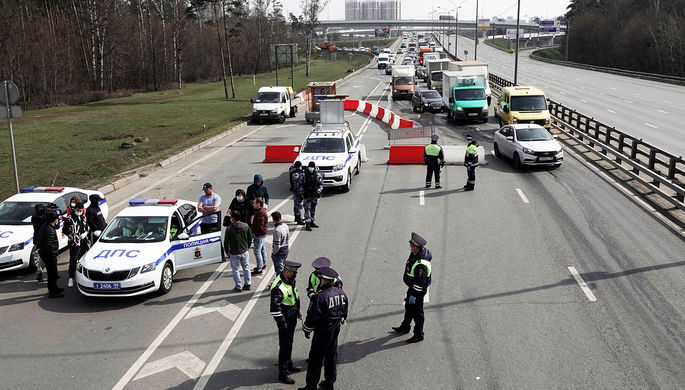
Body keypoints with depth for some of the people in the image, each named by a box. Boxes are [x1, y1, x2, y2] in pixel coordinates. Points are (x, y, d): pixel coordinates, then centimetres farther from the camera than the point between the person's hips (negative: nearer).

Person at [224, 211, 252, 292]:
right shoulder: (246, 226, -5)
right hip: (245, 252, 4)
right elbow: (250, 237, 6)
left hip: (234, 253, -4)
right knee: (246, 268, 18)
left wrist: (227, 251, 3)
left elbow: (226, 241, -13)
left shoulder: (229, 229, -18)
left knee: (235, 270, 10)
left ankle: (238, 287, 15)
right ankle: (247, 284, 24)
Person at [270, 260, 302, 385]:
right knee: (284, 345, -2)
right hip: (285, 319, -9)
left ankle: (288, 364, 38)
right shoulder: (278, 287, -27)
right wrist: (281, 322, -22)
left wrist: (298, 312, 22)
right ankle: (283, 373, 6)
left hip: (292, 317, 9)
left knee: (289, 342, 22)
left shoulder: (290, 280, 2)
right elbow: (275, 308, -25)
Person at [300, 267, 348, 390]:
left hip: (323, 331, -7)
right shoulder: (341, 293, -1)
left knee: (316, 358, 3)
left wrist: (307, 329, -3)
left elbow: (312, 316, -18)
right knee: (332, 355, 19)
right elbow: (345, 310, 11)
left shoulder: (319, 296, -24)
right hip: (336, 329, 7)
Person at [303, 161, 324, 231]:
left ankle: (312, 222, 25)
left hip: (315, 196, 3)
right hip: (307, 196, -3)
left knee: (313, 209, 13)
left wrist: (318, 191, -14)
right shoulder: (304, 175, -3)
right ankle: (307, 224, -8)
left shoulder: (318, 176, 2)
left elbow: (321, 184, 1)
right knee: (307, 209, -7)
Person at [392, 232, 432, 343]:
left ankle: (418, 335, 22)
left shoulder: (420, 264, -35)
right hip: (412, 287, 10)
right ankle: (405, 328, 45)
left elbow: (420, 282, -29)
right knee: (408, 307, 26)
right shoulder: (415, 253, -4)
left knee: (417, 312, 6)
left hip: (418, 290, -10)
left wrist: (414, 295, -21)